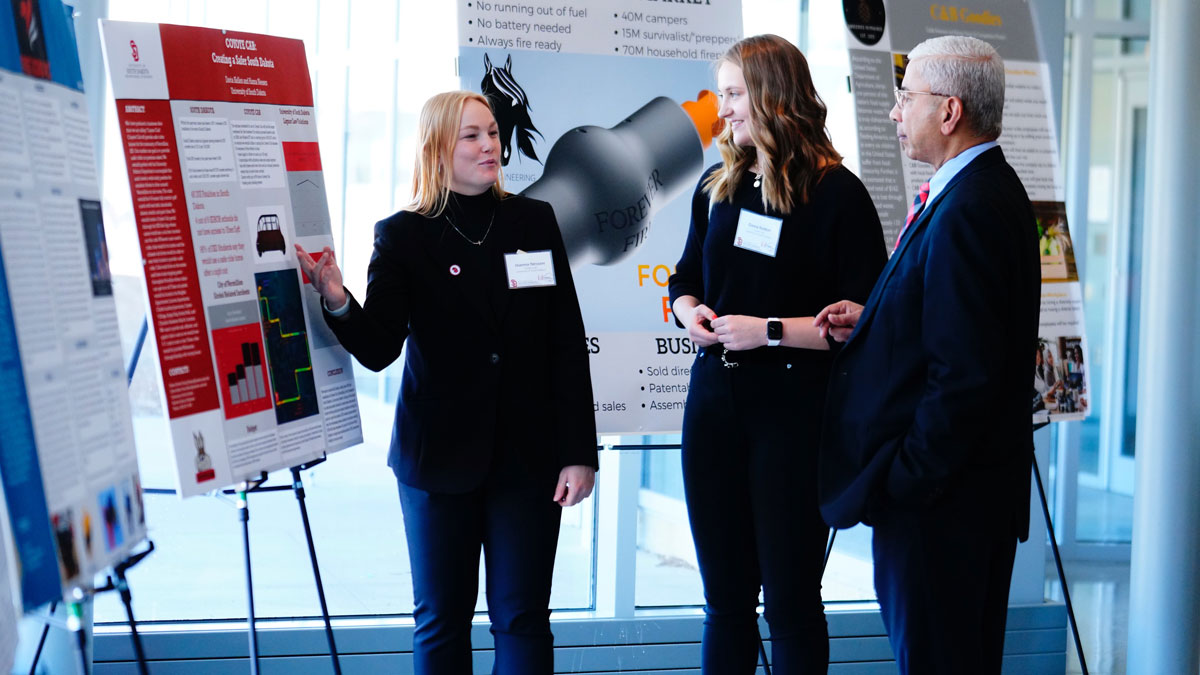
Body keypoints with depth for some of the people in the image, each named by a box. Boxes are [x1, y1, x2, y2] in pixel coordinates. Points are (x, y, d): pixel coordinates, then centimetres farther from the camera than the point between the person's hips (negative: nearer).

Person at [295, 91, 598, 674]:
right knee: (441, 621, 10)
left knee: (522, 620, 4)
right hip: (440, 458, -1)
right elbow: (379, 349, -10)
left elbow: (568, 345, 1)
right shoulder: (402, 237, -2)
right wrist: (338, 304, -31)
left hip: (528, 455, 1)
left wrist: (579, 451, -4)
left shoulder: (534, 221, 3)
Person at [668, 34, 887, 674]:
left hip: (794, 410, -6)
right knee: (725, 595, 13)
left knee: (790, 598, 3)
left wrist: (771, 331, -18)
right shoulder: (717, 186, 12)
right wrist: (691, 313, 2)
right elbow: (686, 280, 23)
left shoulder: (836, 193, -8)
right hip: (714, 399, 6)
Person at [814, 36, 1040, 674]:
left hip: (939, 500, -11)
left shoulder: (966, 212, -22)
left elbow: (965, 374, -25)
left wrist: (904, 479, -19)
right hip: (979, 483, 11)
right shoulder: (990, 191, 11)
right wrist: (871, 322, 7)